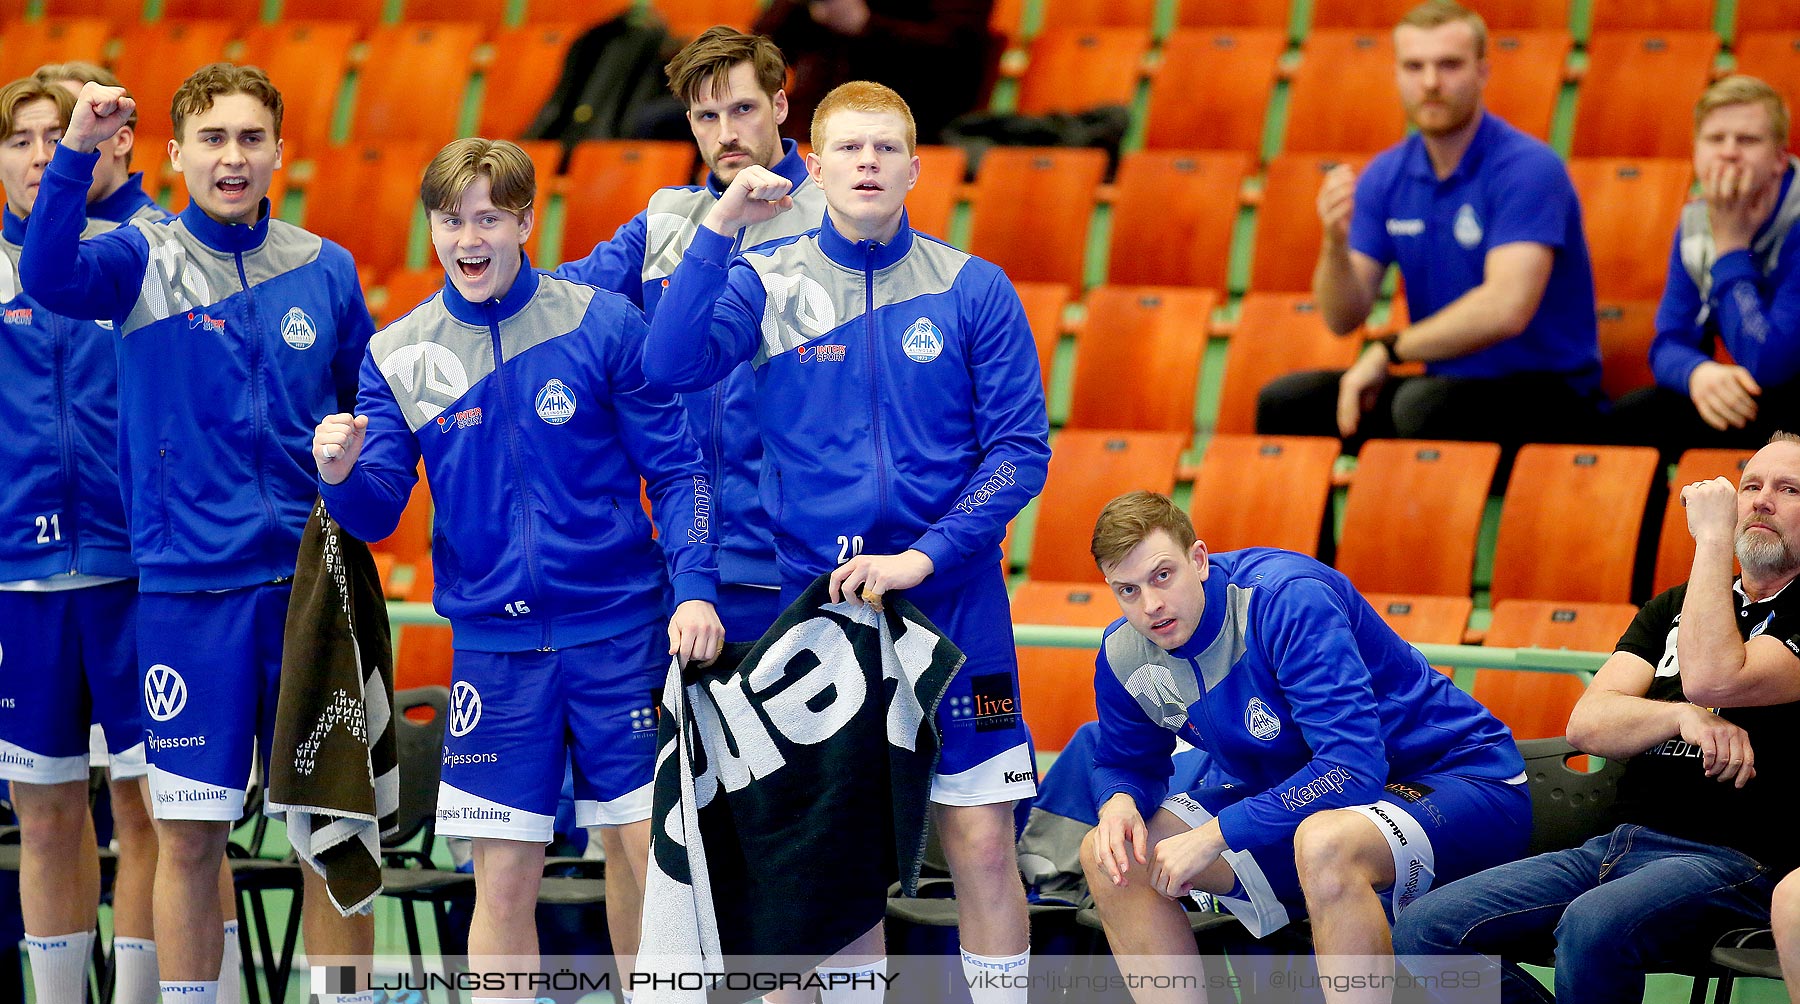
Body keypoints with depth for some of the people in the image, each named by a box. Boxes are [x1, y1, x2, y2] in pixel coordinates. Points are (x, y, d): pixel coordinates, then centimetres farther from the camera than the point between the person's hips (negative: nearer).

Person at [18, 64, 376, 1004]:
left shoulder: (324, 270, 6)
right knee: (188, 835, 2)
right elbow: (47, 276, -22)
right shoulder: (147, 260, -1)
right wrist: (77, 150, -35)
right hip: (186, 584, -2)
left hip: (309, 582, 2)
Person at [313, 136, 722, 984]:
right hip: (494, 648, 1)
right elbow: (378, 514, 0)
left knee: (647, 850, 1)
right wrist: (341, 474, -22)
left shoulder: (603, 325, -3)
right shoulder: (397, 357, 2)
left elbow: (674, 468, 0)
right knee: (503, 878, 2)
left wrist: (695, 586, -11)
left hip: (620, 631, -1)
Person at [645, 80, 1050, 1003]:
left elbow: (1020, 449, -2)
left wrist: (923, 557, -12)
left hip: (952, 604, -1)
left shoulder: (972, 290, 0)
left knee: (981, 845, -3)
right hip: (817, 599, 1)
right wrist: (720, 227, -21)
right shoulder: (766, 281, 1)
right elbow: (672, 367, -15)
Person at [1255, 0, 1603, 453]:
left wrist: (1389, 350, -16)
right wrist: (1335, 242, -18)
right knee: (1284, 403, -11)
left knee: (1424, 406, -35)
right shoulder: (1387, 175, 6)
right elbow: (1343, 318, 4)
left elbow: (1506, 308, -27)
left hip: (1548, 395, -6)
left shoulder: (1527, 169, -14)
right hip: (1448, 382, 6)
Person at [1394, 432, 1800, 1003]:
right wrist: (1684, 717, -12)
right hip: (1614, 846, 7)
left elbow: (1712, 678, -18)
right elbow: (1586, 723, 9)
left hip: (1733, 860, -7)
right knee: (1423, 930, -12)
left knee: (1592, 928, -39)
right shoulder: (1672, 608, 23)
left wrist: (1712, 536, -5)